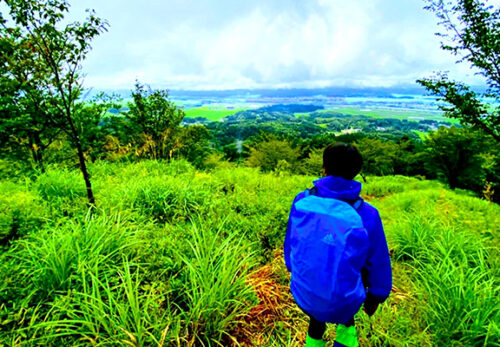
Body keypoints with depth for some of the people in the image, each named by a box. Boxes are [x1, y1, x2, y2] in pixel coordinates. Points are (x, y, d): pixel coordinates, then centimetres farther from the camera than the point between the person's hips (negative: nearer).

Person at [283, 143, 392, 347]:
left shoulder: (302, 201, -15)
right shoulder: (367, 215, -18)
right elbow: (379, 264, -4)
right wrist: (375, 297, 16)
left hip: (303, 298, 1)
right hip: (343, 305, -1)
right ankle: (346, 328, 38)